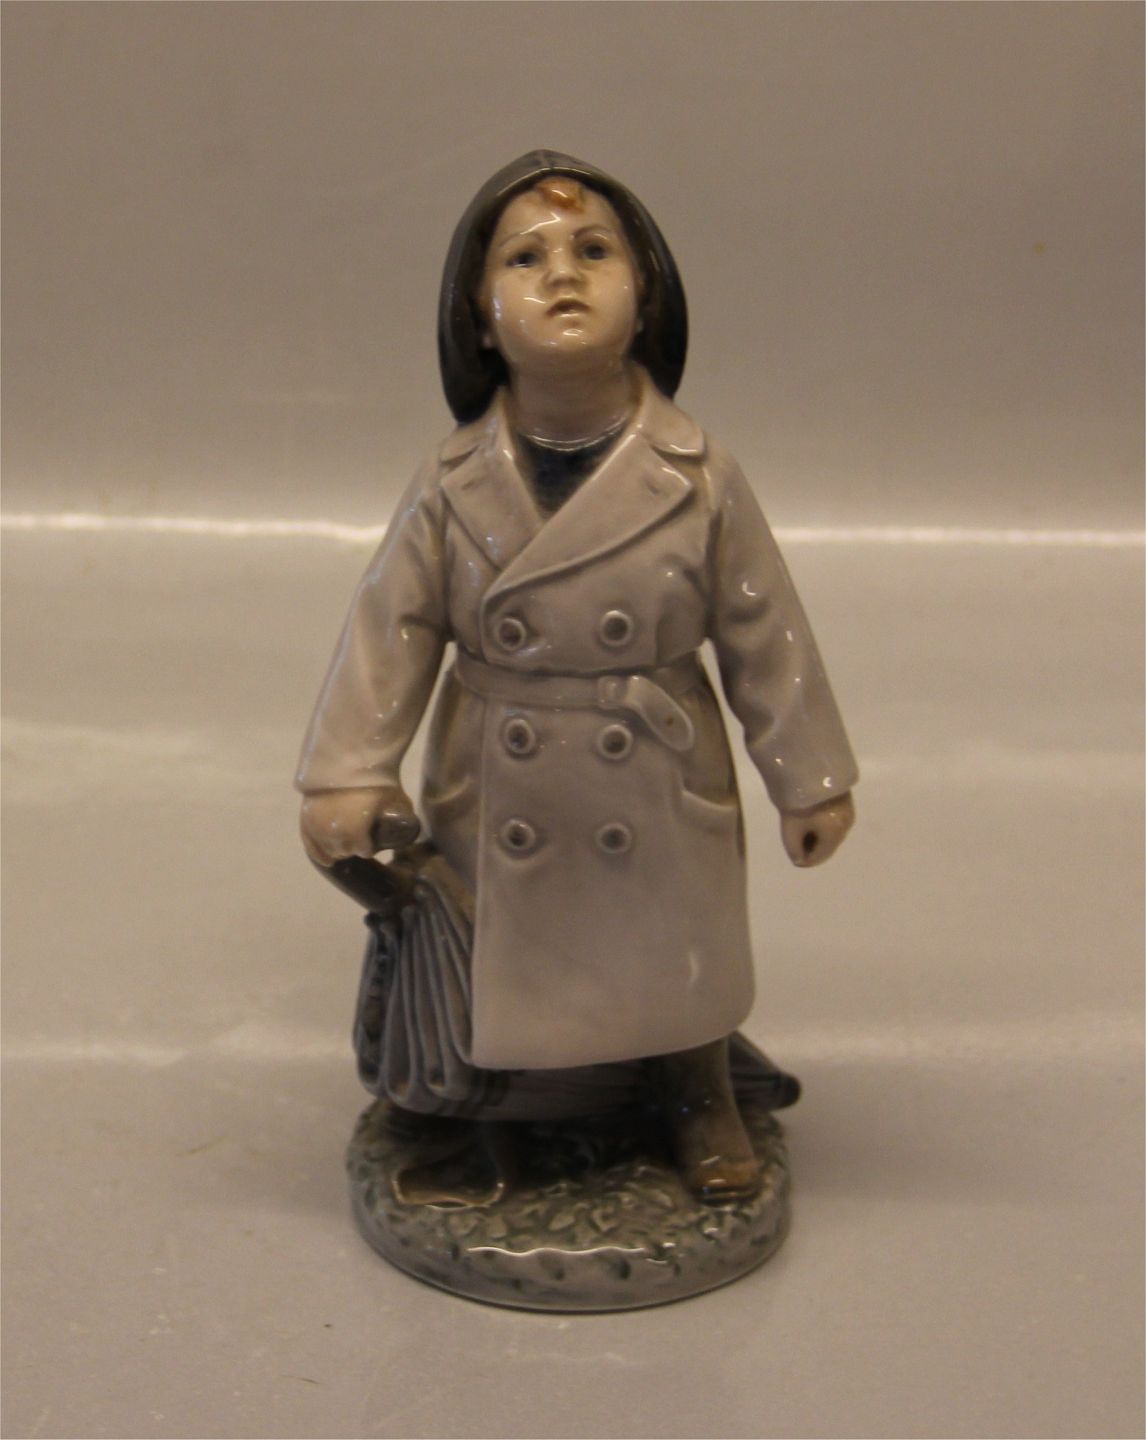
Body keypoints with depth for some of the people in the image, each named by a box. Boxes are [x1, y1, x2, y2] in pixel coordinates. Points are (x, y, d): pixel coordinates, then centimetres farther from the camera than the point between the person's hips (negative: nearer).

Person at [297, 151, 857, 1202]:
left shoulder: (699, 479, -14)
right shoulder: (454, 489, -12)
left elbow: (764, 632, -7)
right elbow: (393, 626, -6)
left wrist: (810, 776, -2)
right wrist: (350, 775, -10)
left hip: (661, 792, 0)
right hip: (500, 797, 1)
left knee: (679, 956, 18)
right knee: (511, 969, 17)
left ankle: (703, 1101, 46)